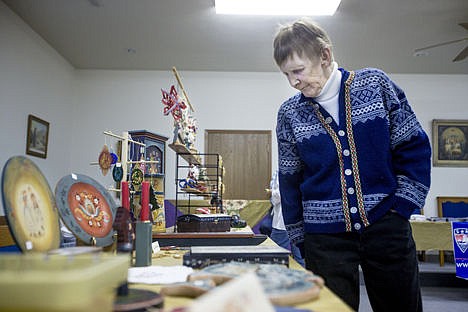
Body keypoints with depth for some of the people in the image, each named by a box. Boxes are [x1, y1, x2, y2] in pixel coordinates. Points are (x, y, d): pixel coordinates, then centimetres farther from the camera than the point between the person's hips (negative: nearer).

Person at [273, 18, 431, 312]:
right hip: (325, 237, 0)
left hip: (386, 226, 0)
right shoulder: (290, 113, 0)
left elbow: (415, 147, 3)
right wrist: (301, 238, 8)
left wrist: (403, 205, -4)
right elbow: (290, 180, 7)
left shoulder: (376, 84, -2)